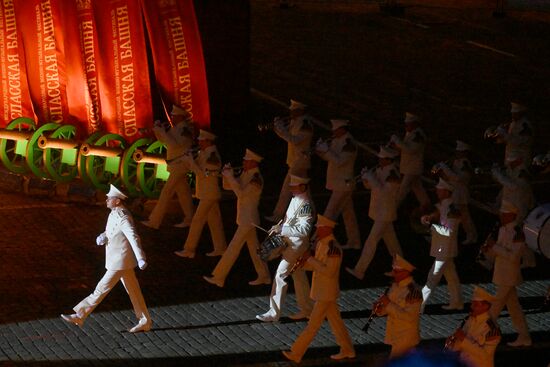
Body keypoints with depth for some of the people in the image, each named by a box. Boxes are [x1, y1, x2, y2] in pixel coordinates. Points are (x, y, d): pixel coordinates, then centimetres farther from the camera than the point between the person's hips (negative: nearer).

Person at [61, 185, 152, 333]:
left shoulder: (122, 218, -23)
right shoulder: (115, 213, 8)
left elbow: (134, 238, -32)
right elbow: (109, 233, 16)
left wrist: (141, 259, -38)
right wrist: (101, 238, -8)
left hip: (120, 262, -10)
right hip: (120, 260, 10)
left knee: (101, 289, -3)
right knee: (133, 291, 14)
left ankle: (79, 316, 2)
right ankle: (144, 322, 20)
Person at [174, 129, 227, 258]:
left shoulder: (212, 156, -20)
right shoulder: (204, 153, 9)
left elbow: (202, 174, -23)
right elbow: (198, 168, 12)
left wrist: (191, 161, -17)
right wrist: (190, 160, -4)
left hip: (209, 195, -10)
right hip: (209, 194, 10)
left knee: (197, 221, -6)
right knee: (214, 220, 13)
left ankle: (189, 250, -3)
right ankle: (220, 247, 19)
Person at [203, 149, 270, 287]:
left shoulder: (256, 179, -20)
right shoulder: (246, 174, 7)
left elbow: (241, 193, -31)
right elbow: (227, 186, 12)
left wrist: (230, 176, -27)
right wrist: (227, 175, -8)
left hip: (248, 219, -9)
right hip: (245, 218, 9)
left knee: (233, 248, -5)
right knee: (254, 247, 16)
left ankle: (218, 278, -1)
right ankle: (264, 276, 25)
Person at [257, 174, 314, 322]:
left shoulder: (305, 204, -24)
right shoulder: (296, 199, 6)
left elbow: (304, 229, -30)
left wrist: (282, 229, -31)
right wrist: (280, 227, 8)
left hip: (297, 245, -10)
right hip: (290, 242, 10)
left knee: (280, 276, -7)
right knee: (299, 276, 17)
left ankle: (274, 312, -1)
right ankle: (306, 309, 28)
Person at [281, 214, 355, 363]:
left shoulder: (333, 248, -24)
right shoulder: (320, 243, 5)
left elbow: (329, 271, -28)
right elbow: (316, 265, 13)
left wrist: (310, 259, -24)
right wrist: (304, 262, -7)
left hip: (326, 293, -9)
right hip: (321, 290, 9)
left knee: (313, 324, -1)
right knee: (335, 320, 17)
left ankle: (296, 353, 5)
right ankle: (347, 350, 28)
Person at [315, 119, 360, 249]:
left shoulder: (348, 143, -21)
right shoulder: (337, 140, 8)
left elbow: (339, 161, -27)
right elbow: (329, 158, 11)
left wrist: (326, 150, -26)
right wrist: (320, 149, -7)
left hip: (343, 184, -10)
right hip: (340, 184, 10)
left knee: (329, 214, -7)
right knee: (348, 213, 16)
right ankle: (354, 242, 24)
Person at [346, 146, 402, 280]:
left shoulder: (393, 175, -22)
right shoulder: (380, 169, 3)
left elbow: (383, 191, -32)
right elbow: (369, 186, 10)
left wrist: (371, 178, -28)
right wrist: (366, 177, -11)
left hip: (385, 213, -9)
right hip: (379, 211, 9)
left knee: (371, 241, -9)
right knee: (390, 239, 21)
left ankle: (359, 271, -7)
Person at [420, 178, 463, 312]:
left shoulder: (452, 209, -22)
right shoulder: (441, 205, 6)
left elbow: (449, 231, -26)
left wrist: (432, 225, -23)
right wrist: (428, 218, -10)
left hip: (445, 249, -9)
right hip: (441, 247, 9)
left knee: (432, 278, -5)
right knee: (451, 276, 18)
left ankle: (419, 305, -2)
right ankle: (457, 302, 28)